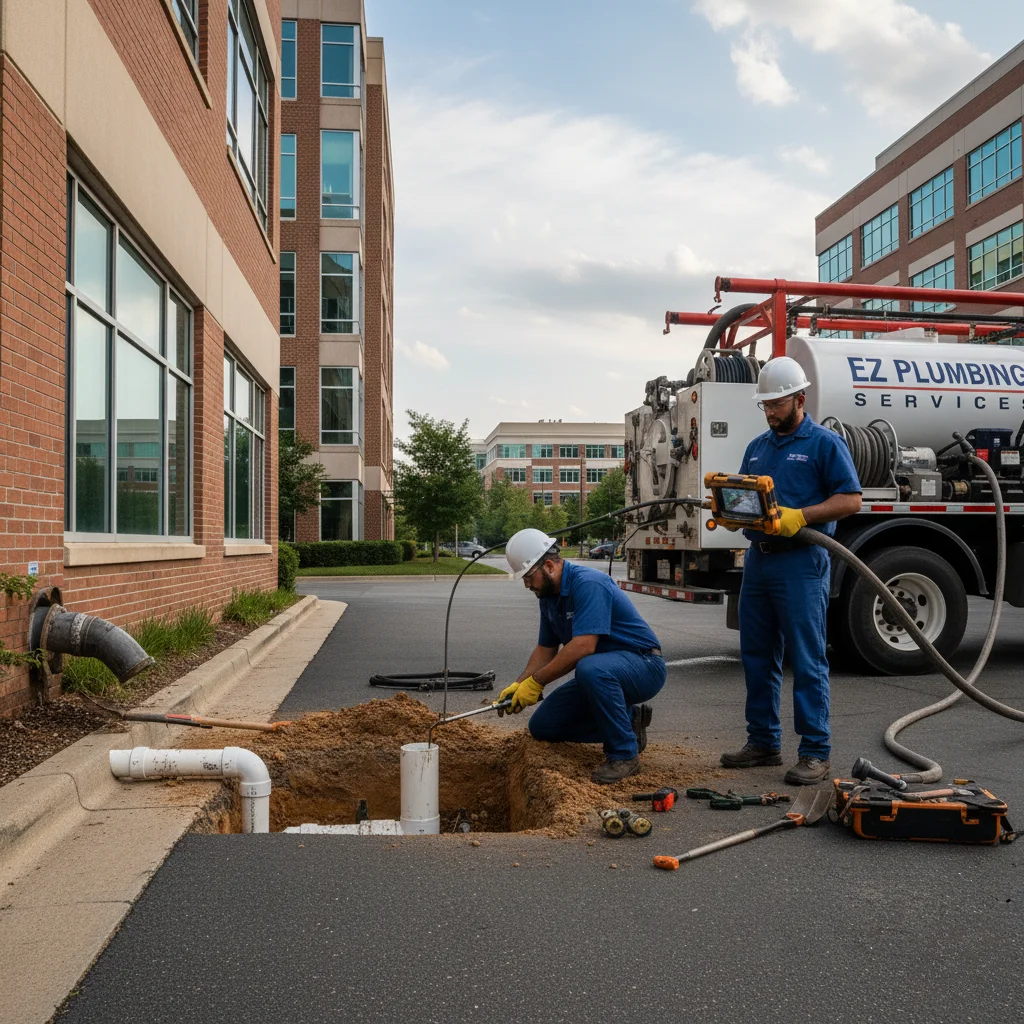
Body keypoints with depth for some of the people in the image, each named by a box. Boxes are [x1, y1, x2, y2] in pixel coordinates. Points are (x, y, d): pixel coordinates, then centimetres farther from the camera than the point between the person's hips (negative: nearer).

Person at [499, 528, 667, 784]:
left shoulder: (588, 584, -24)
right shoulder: (548, 596, 5)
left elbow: (583, 646, -33)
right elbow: (545, 649, 13)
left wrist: (536, 682, -25)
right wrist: (518, 685, -2)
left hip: (643, 666, -9)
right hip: (602, 673, 9)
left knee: (590, 669, -40)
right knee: (542, 725, 2)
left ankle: (624, 753, -20)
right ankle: (627, 719, 12)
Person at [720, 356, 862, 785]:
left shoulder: (825, 443, -2)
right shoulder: (757, 446, 18)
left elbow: (851, 499, -9)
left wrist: (799, 516, -21)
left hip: (801, 562, -7)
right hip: (758, 558, 7)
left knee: (806, 660, -5)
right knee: (757, 656, 11)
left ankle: (815, 752, 2)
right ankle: (763, 742, 22)